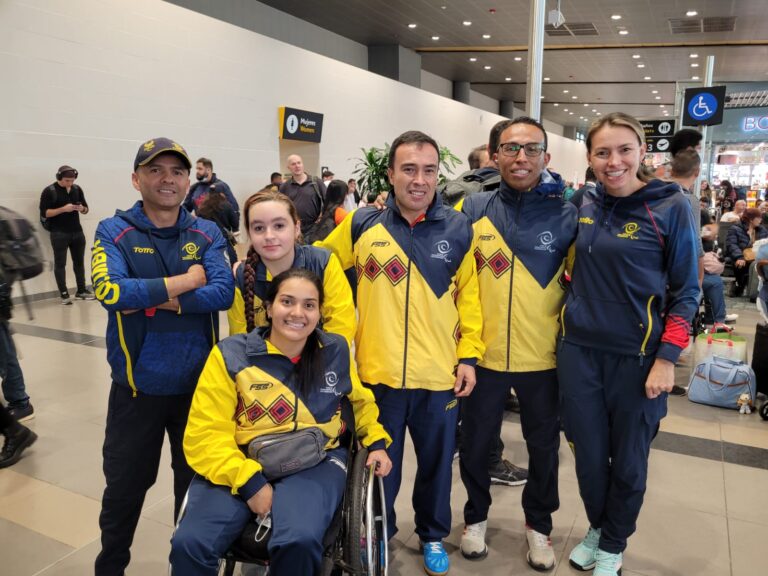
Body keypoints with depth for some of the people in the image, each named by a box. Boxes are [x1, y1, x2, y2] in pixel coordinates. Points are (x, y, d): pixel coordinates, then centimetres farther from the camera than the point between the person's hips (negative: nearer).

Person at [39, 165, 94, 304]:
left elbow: (86, 208, 14)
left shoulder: (77, 189, 7)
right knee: (60, 263, 0)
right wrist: (63, 209, -22)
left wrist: (82, 209, -9)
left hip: (77, 231, 5)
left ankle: (81, 290, 21)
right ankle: (64, 294, 3)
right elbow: (44, 213, -11)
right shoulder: (49, 191, -7)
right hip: (59, 233, -5)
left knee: (79, 261, 11)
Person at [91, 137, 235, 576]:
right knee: (124, 487, 16)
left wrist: (152, 299, -20)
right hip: (138, 385, -1)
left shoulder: (207, 234, 0)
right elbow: (108, 291, -23)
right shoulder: (114, 232, -5)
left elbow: (224, 292, -15)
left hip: (199, 382, 2)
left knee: (197, 483, 18)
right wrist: (186, 281, -18)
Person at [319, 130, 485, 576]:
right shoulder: (361, 225, -3)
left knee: (436, 464, 19)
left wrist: (469, 354, -3)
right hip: (378, 371, 0)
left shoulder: (459, 229, -2)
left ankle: (434, 536, 43)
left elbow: (470, 297, 2)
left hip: (441, 374, 0)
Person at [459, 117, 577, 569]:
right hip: (484, 353, 1)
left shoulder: (567, 216, -5)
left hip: (544, 357, 0)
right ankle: (476, 516, 40)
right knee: (476, 443, 15)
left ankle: (539, 523, 41)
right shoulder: (474, 210, -3)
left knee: (544, 446, 16)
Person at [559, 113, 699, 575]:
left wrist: (667, 358, -12)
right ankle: (596, 528, 41)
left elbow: (686, 290, -6)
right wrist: (572, 317, 6)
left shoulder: (671, 206, -8)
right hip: (578, 351, 3)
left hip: (636, 357, -3)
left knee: (628, 462, 13)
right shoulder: (583, 207, 3)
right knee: (588, 455, 14)